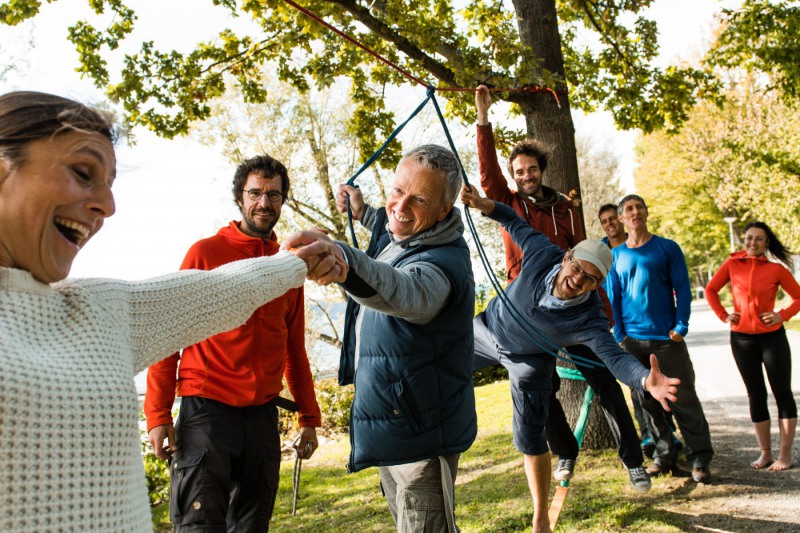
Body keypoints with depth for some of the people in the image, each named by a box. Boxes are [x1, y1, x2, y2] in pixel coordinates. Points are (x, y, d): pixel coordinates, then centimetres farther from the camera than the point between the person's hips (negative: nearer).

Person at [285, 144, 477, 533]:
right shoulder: (395, 236, 0)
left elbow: (404, 293, -53)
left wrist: (342, 259, -70)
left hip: (419, 434, -10)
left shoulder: (442, 263, -29)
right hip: (386, 426, 10)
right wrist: (364, 213, 22)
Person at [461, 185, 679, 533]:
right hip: (487, 329, 4)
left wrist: (646, 380, -66)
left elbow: (615, 356, -45)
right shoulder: (542, 254, -28)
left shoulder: (589, 319, -35)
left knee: (530, 441, -3)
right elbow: (516, 223, -11)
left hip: (527, 361, -3)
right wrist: (484, 204, -27)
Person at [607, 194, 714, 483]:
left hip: (667, 338, -2)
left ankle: (699, 459, 8)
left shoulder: (667, 248, 4)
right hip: (633, 340, 2)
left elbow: (682, 289, 1)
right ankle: (664, 457, 18)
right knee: (649, 402, 7)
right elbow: (613, 297, 8)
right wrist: (619, 335, 1)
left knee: (684, 399, 0)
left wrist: (681, 327, -9)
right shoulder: (615, 256, 9)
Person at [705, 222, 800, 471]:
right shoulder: (732, 264, 0)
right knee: (756, 395, 9)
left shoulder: (776, 269, -4)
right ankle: (765, 452, 19)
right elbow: (711, 290, 8)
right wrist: (723, 315, -1)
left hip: (772, 337, -2)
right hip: (742, 338, 2)